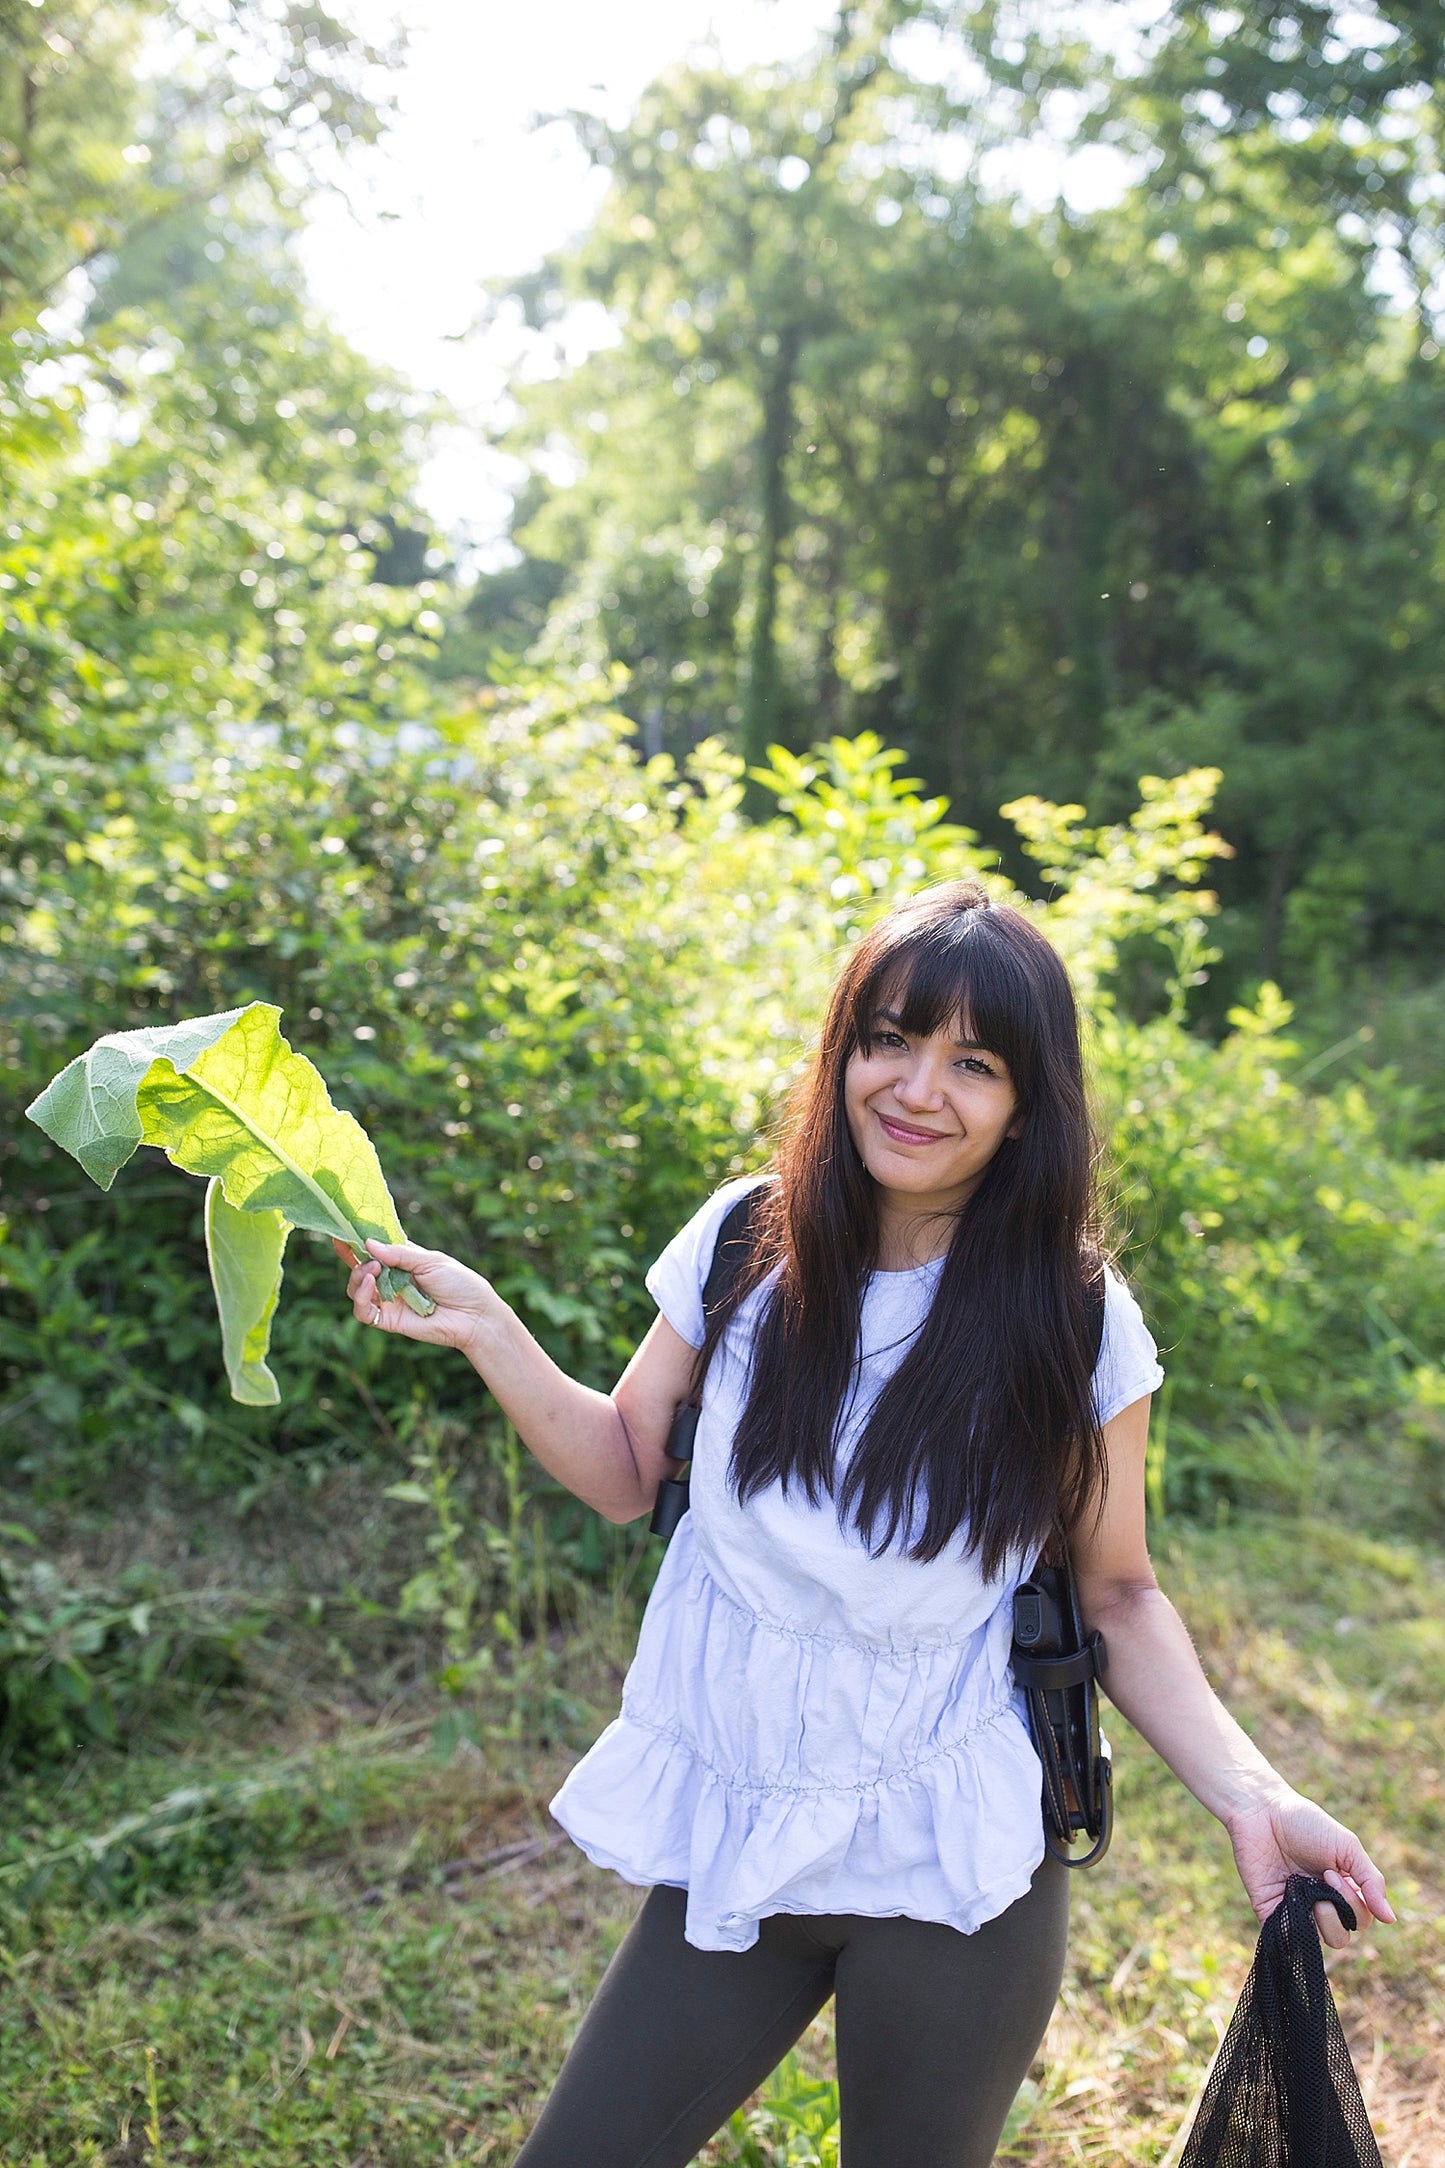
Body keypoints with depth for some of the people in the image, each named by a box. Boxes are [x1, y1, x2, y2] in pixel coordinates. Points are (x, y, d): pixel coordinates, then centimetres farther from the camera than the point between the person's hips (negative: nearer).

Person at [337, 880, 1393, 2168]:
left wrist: (1250, 1796, -14)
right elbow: (626, 1473, 4)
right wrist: (486, 1330, -9)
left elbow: (1116, 1592, -1)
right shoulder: (745, 1245, -6)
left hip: (954, 1883, -2)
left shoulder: (1078, 1325, -11)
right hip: (728, 1848, 3)